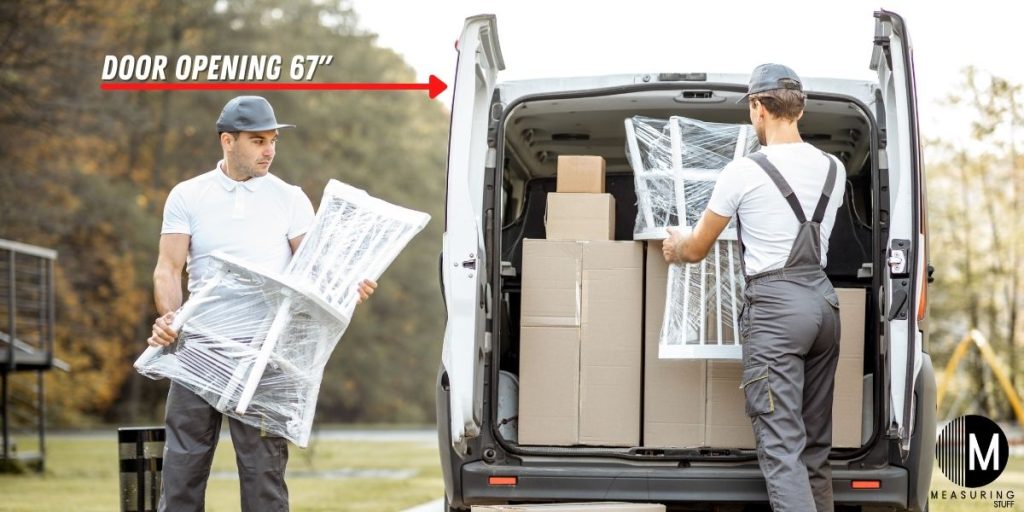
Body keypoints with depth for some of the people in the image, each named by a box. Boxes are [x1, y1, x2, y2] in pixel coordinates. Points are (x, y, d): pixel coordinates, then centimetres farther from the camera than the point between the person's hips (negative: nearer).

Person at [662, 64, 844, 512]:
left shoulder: (744, 172, -8)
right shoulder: (832, 169, 10)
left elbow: (696, 250, 4)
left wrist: (675, 246, 29)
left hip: (774, 306, -6)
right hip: (823, 300, 6)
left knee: (781, 445, -11)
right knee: (816, 443, 12)